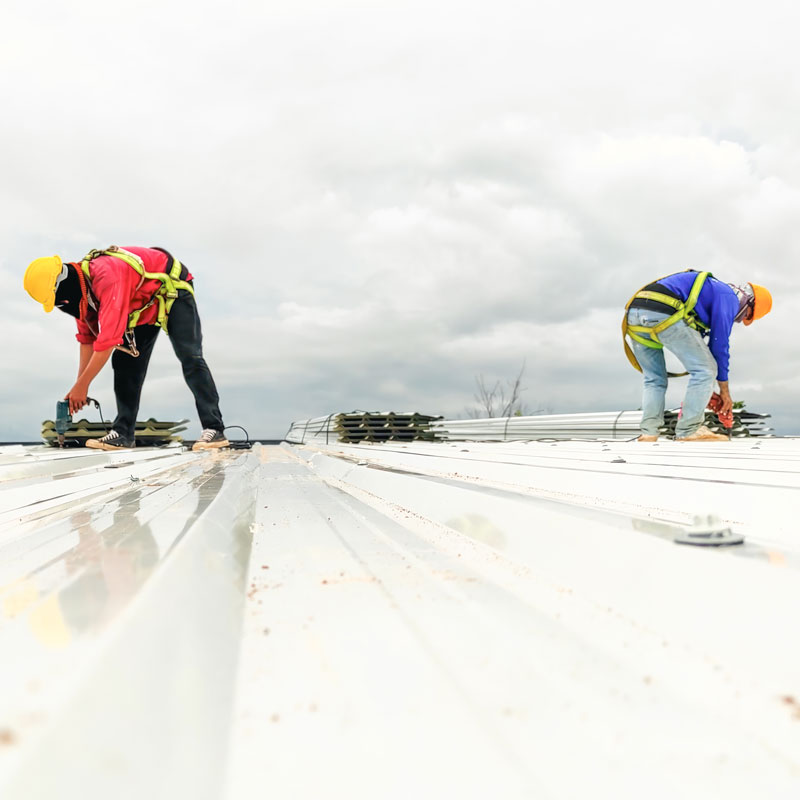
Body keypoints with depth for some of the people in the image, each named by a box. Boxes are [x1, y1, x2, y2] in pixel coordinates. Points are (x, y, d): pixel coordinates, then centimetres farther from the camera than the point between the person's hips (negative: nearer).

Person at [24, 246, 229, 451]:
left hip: (172, 290, -9)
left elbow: (108, 338, -38)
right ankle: (123, 433, 5)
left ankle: (214, 430, -18)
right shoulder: (79, 287, -9)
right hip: (144, 303, 9)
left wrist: (81, 385, -30)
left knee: (190, 358, -18)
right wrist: (79, 386, -4)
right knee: (124, 361, 1)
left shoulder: (107, 276, -37)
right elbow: (87, 337, 1)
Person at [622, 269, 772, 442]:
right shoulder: (729, 297, 12)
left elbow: (695, 348, 40)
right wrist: (725, 391, 16)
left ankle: (648, 434, 7)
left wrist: (704, 390, 41)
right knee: (706, 370, 1)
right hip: (664, 314, -9)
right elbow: (719, 344, 7)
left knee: (654, 381, 18)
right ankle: (689, 430, -2)